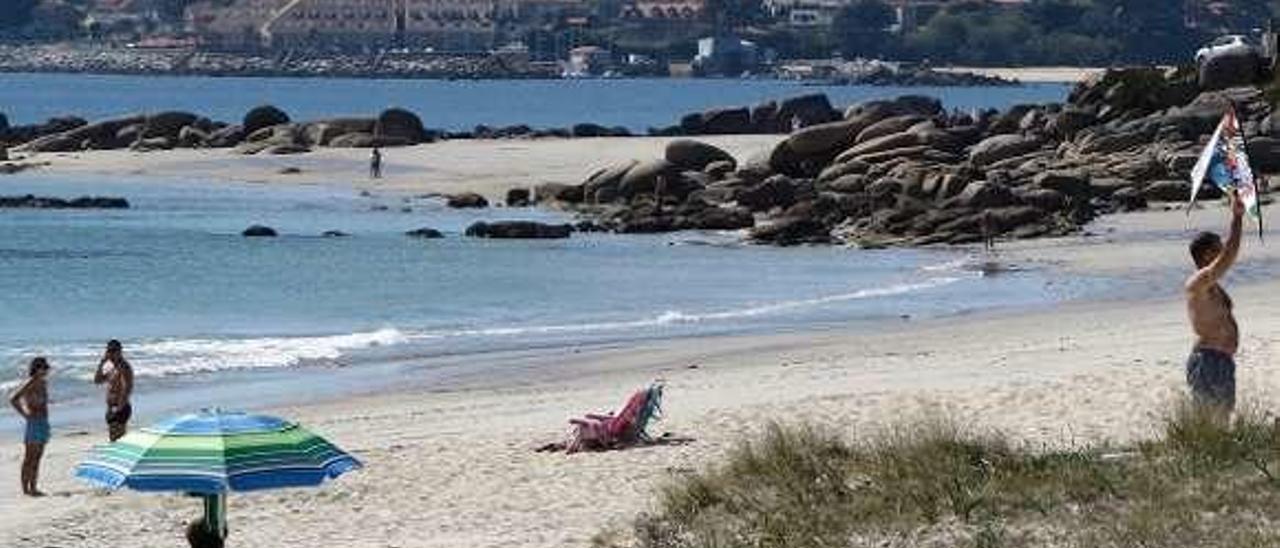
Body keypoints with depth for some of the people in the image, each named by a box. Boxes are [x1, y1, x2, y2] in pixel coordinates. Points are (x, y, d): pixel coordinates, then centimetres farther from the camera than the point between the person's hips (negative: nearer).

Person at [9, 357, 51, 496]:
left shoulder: (43, 383, 12)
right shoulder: (30, 383, -13)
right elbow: (13, 399, -20)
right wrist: (25, 414, -16)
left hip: (43, 422, 9)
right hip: (33, 422, -9)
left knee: (38, 456, 11)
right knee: (30, 457, -5)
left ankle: (33, 487, 15)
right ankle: (25, 488, -3)